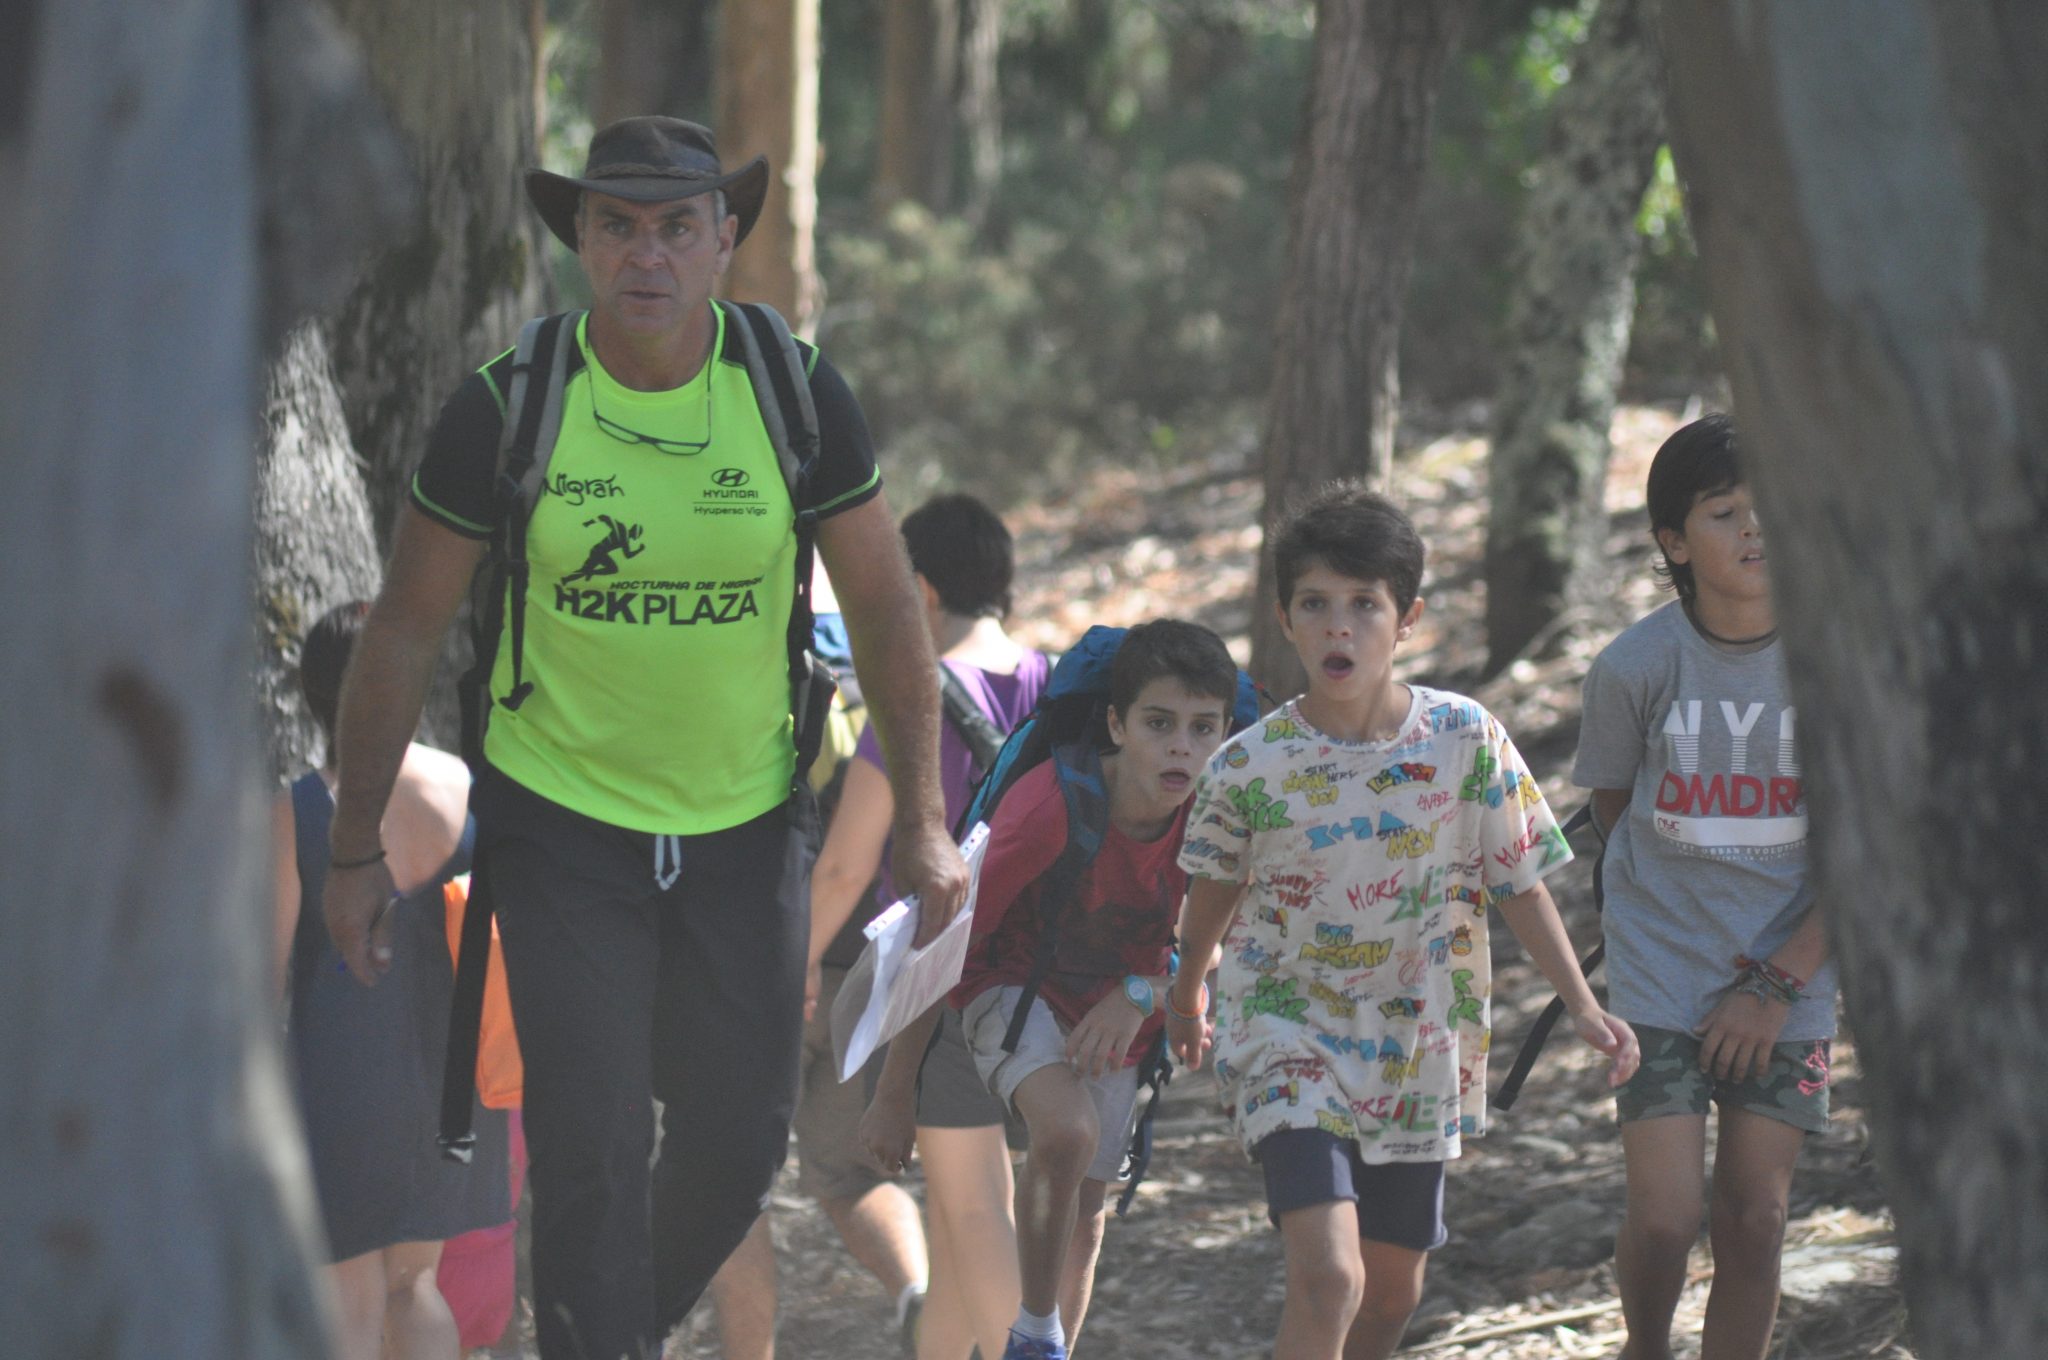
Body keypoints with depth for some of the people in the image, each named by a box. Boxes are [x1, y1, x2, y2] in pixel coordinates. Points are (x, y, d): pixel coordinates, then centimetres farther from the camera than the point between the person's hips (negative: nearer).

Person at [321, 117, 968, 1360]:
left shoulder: (800, 395, -9)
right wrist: (358, 847, -1)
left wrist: (924, 819, -1)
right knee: (590, 1151, -8)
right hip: (560, 824, -2)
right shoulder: (507, 408, -13)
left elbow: (887, 612, 1)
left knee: (741, 1137, 8)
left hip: (745, 823, 2)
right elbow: (406, 630, -4)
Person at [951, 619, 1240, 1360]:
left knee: (1084, 1214, 12)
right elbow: (952, 943, -24)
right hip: (1016, 990, -5)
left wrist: (1141, 995, -24)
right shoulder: (1050, 807, -33)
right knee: (1066, 1131, -31)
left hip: (1115, 1016, 5)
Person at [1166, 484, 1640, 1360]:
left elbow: (1518, 884, 1)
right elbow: (1215, 887, 8)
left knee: (1393, 1287, 16)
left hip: (1419, 1050, 3)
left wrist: (1582, 1008, -4)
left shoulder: (1465, 741, -9)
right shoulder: (1247, 767, -12)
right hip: (1290, 1042, -3)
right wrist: (1186, 987, 24)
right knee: (1327, 1277, -20)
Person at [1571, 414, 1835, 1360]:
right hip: (1661, 972, -1)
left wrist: (1779, 980, -9)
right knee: (1665, 1218, -8)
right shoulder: (1637, 666, -10)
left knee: (1754, 1222, 0)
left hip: (1789, 975, 1)